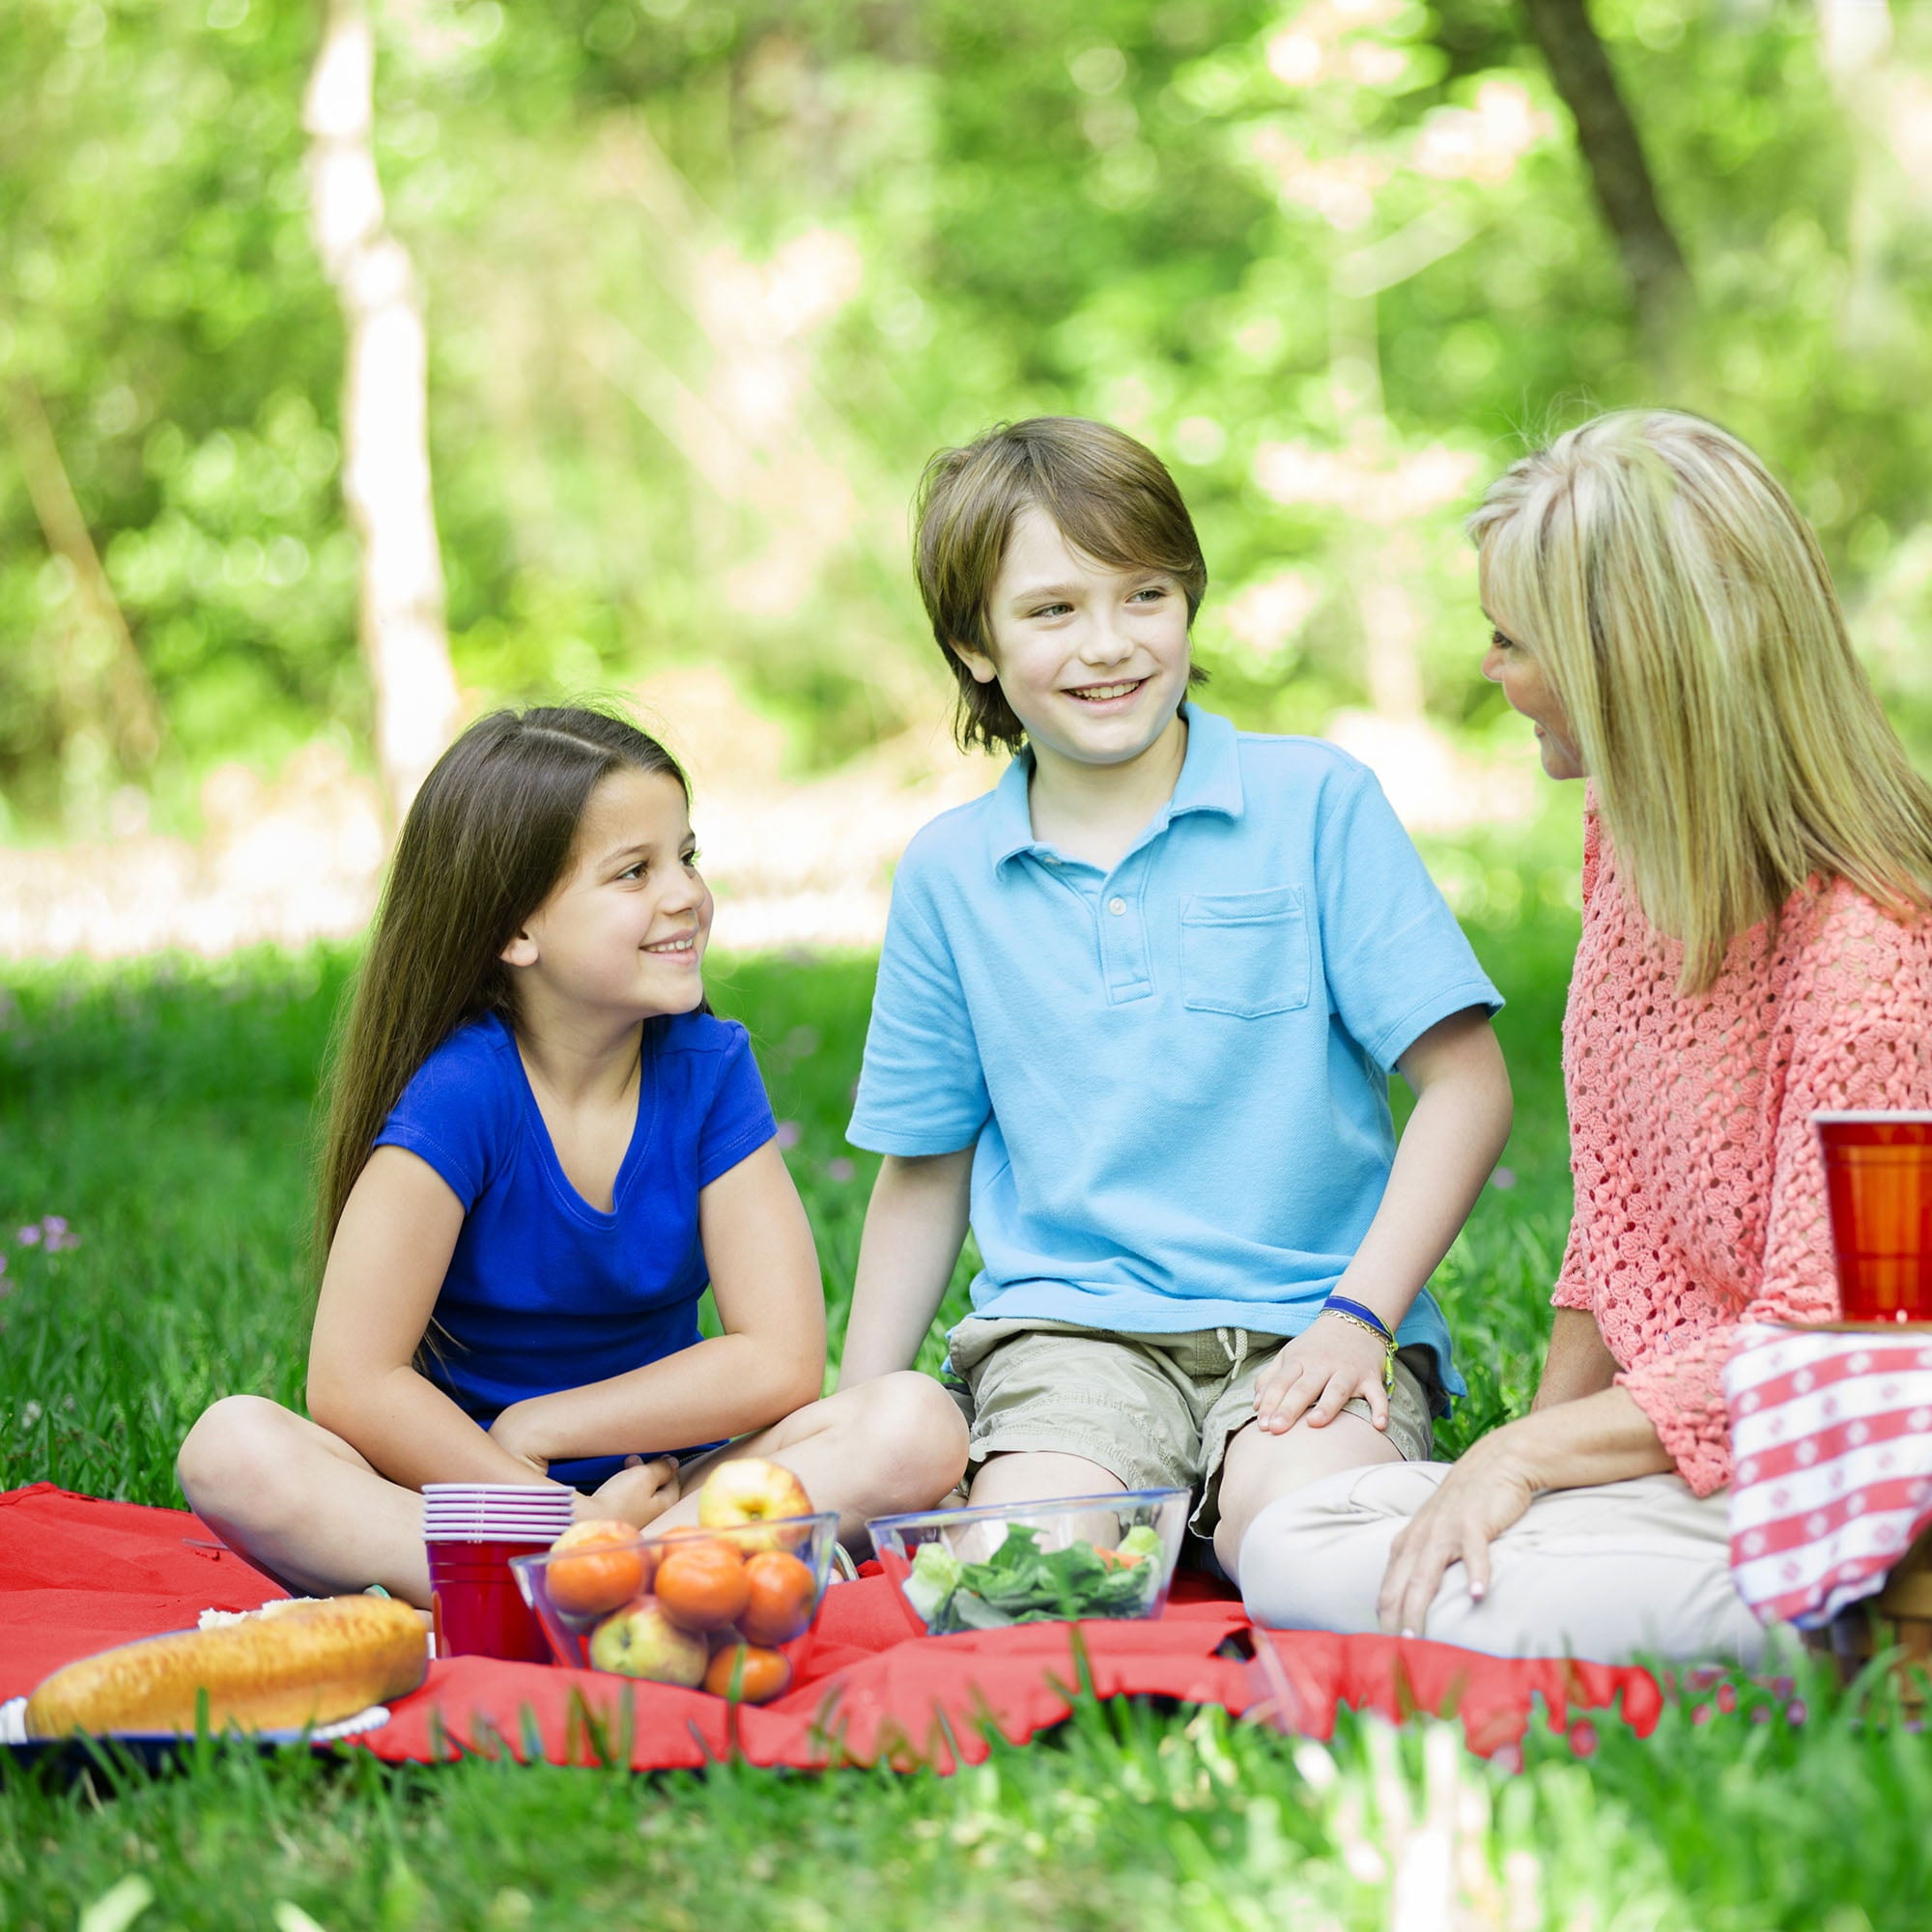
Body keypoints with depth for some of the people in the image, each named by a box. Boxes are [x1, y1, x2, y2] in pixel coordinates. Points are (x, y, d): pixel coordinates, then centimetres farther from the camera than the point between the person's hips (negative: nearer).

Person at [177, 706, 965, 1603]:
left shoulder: (709, 1069, -4)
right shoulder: (460, 1091, -13)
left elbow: (781, 1359, -9)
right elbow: (352, 1388, -19)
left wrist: (540, 1426, -12)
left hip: (663, 1491, 3)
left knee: (916, 1425, -22)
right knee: (232, 1447, -30)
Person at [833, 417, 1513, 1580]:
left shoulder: (1317, 803, 1)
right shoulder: (950, 874, 9)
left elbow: (1466, 1087, -1)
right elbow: (926, 1171, 17)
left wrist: (1359, 1314, -12)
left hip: (1305, 1313, -1)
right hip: (1072, 1320, 1)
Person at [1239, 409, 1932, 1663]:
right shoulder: (1628, 844, 7)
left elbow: (1818, 1343, -21)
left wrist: (1533, 1453, -19)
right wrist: (1544, 1432, 5)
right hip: (1660, 1431, 9)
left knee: (1354, 1593, -25)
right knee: (1290, 1550, -6)